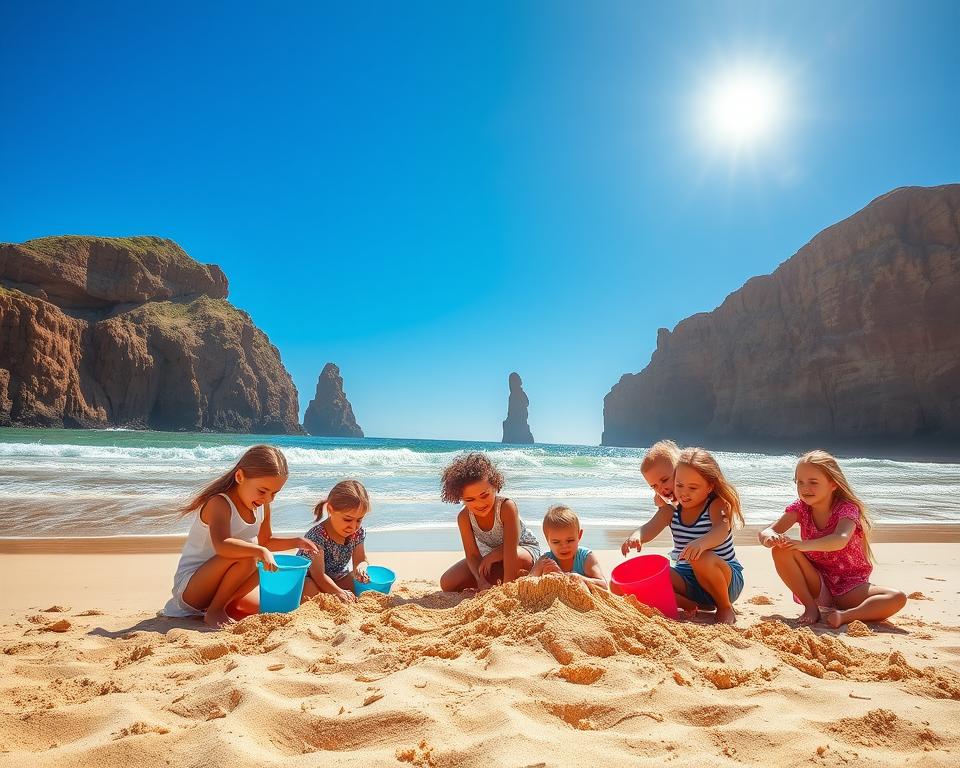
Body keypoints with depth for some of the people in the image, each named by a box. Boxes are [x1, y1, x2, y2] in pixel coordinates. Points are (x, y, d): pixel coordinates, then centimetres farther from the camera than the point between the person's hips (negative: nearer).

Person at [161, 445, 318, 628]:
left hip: (215, 585, 8)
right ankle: (214, 612, -14)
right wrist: (259, 551, -48)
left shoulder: (262, 505, 0)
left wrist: (296, 542, 2)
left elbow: (265, 541, 16)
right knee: (246, 558, -31)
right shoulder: (219, 503, -24)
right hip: (189, 584, -8)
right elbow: (221, 545, -42)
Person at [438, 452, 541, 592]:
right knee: (447, 584, -12)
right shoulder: (464, 517, -21)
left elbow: (511, 551, -38)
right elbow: (472, 555, -22)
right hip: (488, 556, 5)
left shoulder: (507, 507, -35)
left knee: (519, 559, -44)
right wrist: (482, 582, -39)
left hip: (525, 549, -5)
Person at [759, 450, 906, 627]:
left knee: (898, 598, -28)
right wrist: (770, 537, -41)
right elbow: (765, 532, -15)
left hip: (850, 586, -2)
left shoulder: (847, 509, -14)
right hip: (817, 585, 2)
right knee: (781, 549, -26)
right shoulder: (800, 508, -4)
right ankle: (811, 607, -15)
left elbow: (840, 540, -37)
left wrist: (804, 545, -53)